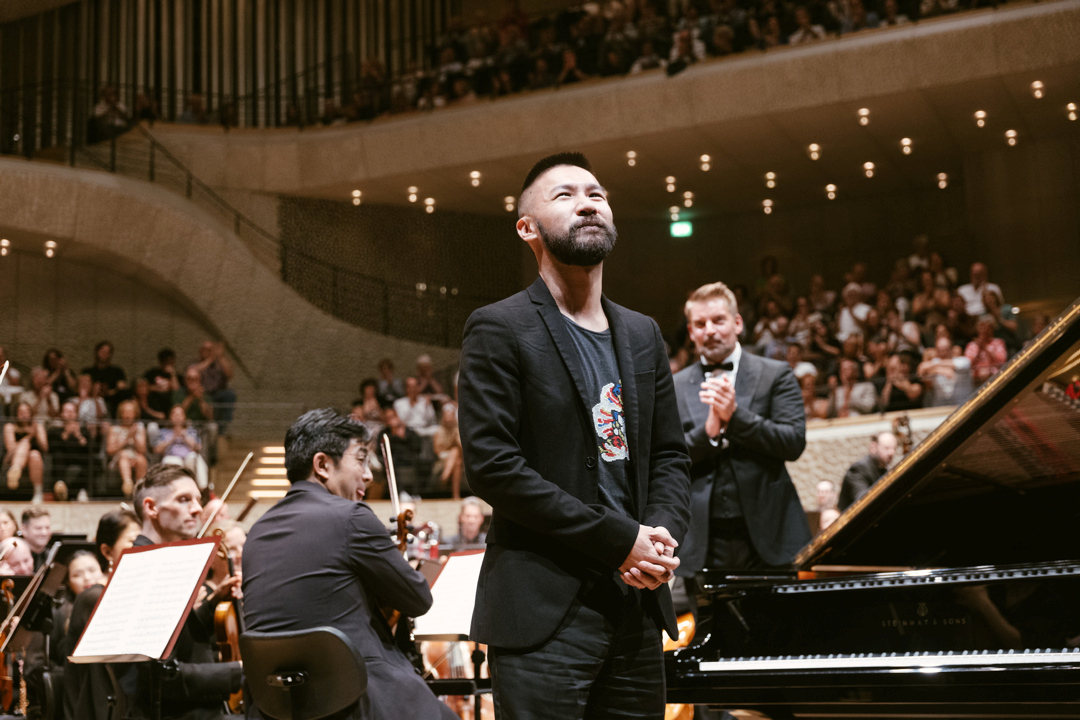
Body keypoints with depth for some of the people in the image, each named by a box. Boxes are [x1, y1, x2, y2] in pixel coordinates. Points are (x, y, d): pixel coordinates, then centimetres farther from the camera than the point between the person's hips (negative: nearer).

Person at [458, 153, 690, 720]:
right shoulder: (499, 329, -5)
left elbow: (670, 455, 17)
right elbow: (491, 466, -14)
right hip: (544, 614, -6)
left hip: (638, 604, 6)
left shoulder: (642, 336, 16)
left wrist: (663, 533, -5)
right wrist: (621, 539, -15)